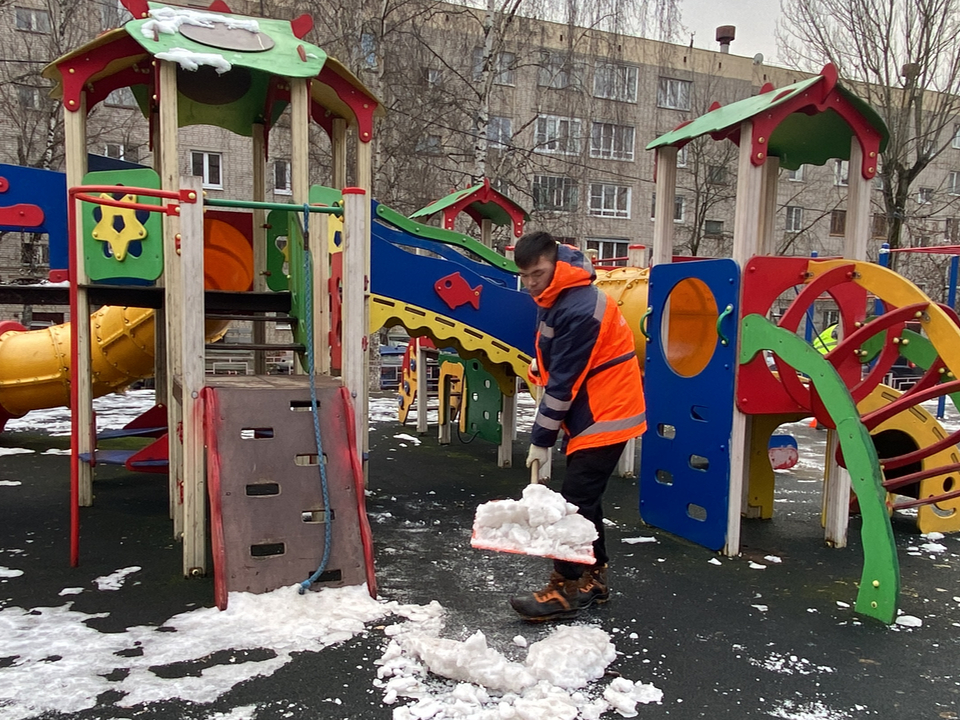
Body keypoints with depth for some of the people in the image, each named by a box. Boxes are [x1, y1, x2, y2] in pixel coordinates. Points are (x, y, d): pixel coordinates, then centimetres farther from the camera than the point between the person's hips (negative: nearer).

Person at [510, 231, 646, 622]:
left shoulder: (579, 311, -25)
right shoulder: (555, 296, 6)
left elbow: (563, 382, -23)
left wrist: (541, 439, -17)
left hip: (605, 415, -10)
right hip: (591, 412, 10)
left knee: (576, 499, -9)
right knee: (584, 496, 14)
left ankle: (567, 589, -1)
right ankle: (593, 577, 25)